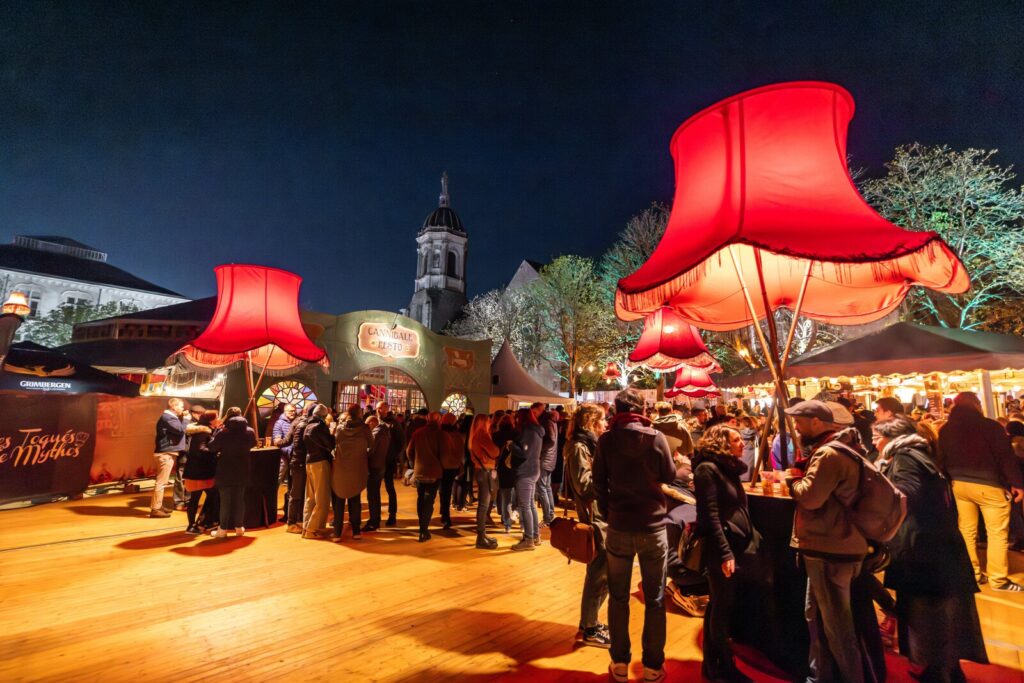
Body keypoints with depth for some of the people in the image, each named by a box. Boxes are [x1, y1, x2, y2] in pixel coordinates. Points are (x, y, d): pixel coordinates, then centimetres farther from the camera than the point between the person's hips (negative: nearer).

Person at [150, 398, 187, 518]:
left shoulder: (170, 417, 19)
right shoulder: (167, 417, -14)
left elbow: (178, 430, 17)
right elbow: (181, 430, -22)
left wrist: (183, 419, 7)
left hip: (168, 453, 11)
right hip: (166, 453, -11)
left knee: (162, 481, 16)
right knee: (161, 482, -8)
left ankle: (158, 506, 24)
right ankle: (155, 509, -5)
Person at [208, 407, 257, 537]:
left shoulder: (223, 432, -15)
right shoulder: (250, 431, -2)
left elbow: (212, 447, -5)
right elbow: (253, 444, 15)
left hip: (225, 472, -3)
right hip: (242, 471, 3)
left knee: (225, 501, 5)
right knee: (239, 499, 13)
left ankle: (223, 529, 10)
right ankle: (239, 527, 18)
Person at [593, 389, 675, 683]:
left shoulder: (606, 439, -7)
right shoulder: (656, 437, -11)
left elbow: (599, 481, -1)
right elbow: (669, 475, 1)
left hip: (618, 526, 1)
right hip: (653, 526, -1)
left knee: (618, 598, 15)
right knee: (655, 599, 14)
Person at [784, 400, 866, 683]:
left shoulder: (828, 453, -20)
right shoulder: (836, 449, 14)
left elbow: (809, 497, -27)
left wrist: (791, 480, -9)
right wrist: (798, 479, 4)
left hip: (830, 549, -11)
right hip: (832, 545, 11)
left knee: (837, 624, 2)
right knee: (815, 614, 21)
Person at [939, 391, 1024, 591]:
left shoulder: (945, 430, 3)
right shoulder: (990, 426, -11)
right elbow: (1006, 456, -11)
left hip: (958, 484, 5)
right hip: (989, 485, -5)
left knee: (966, 530, 11)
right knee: (997, 533, 3)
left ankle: (971, 574, 18)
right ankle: (999, 579, 6)